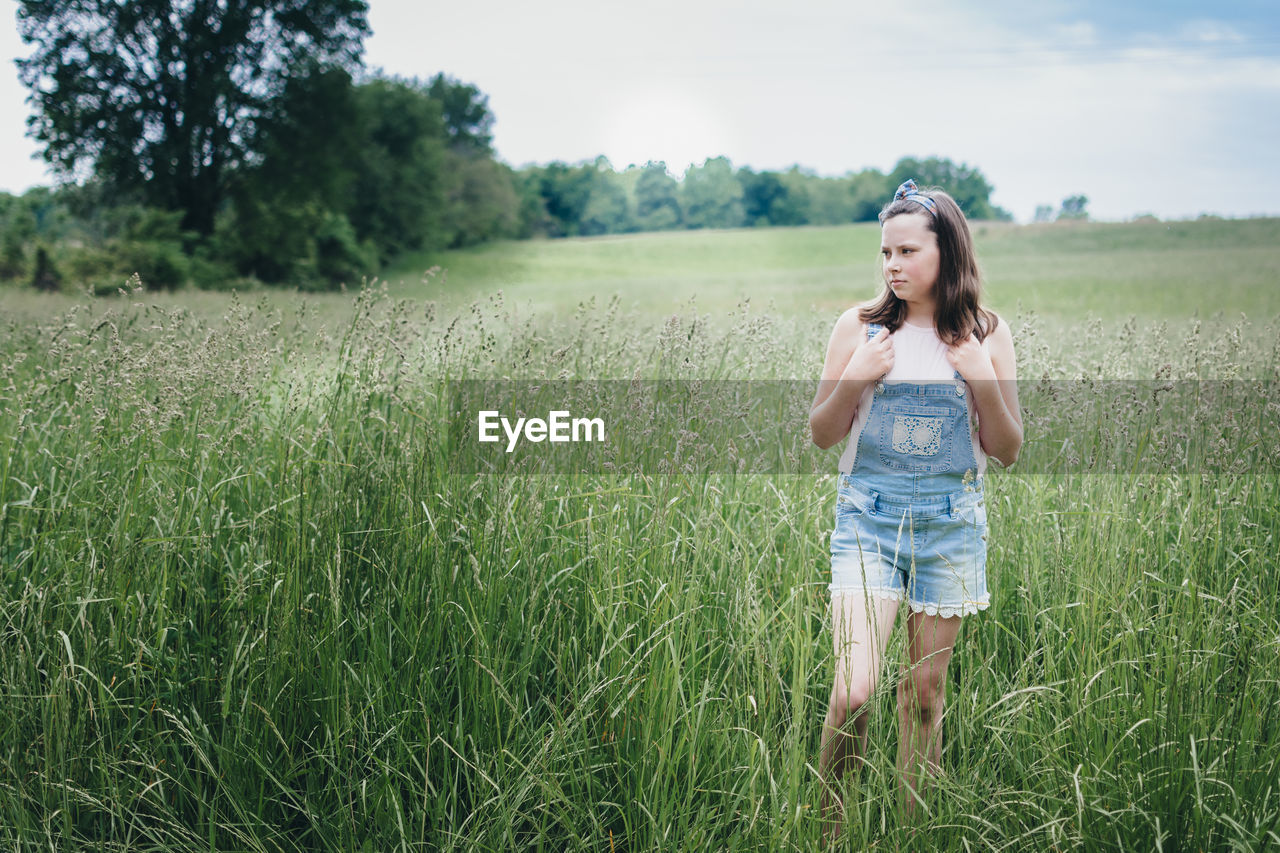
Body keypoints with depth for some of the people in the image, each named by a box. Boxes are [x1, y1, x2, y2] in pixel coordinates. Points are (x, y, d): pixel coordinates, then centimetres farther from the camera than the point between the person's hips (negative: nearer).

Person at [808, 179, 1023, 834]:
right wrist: (856, 378, -12)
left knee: (926, 687, 10)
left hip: (951, 521, 2)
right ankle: (828, 825, 10)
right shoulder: (861, 327, -1)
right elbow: (821, 435, 5)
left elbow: (1007, 451, 4)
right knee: (854, 689, -13)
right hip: (869, 516, -1)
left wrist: (982, 379, -11)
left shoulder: (986, 335, 2)